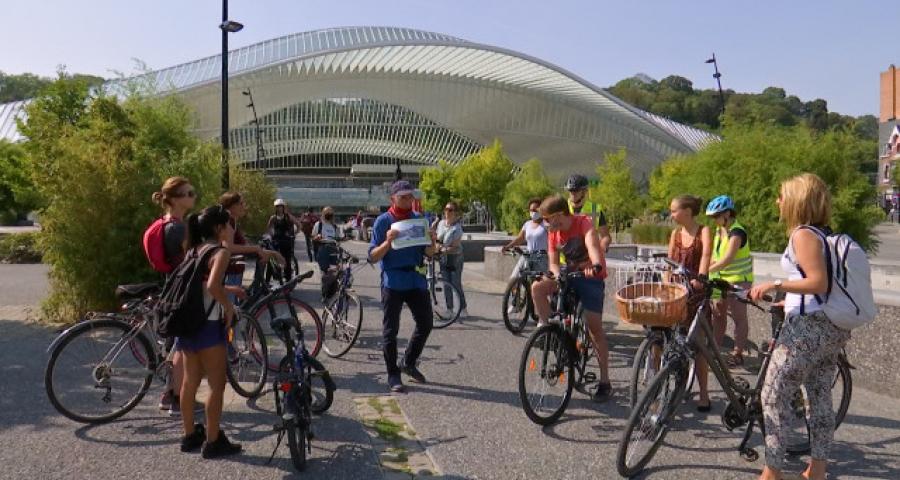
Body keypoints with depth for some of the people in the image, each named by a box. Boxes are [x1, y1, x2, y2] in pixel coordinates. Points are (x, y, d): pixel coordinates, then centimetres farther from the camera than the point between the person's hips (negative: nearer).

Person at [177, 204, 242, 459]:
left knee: (190, 381, 16)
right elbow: (213, 286, -30)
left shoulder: (195, 251, 11)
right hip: (208, 325, -8)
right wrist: (229, 307, -16)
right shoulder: (221, 252, -14)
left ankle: (190, 436, 27)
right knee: (217, 385, 3)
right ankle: (213, 442, 9)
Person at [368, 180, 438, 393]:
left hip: (416, 280, 4)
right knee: (390, 330, 2)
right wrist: (387, 242, -24)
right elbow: (373, 257, -7)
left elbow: (428, 253, 9)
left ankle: (408, 363, 28)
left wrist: (432, 242, -13)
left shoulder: (419, 219, 8)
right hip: (393, 281, -4)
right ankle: (393, 375, 14)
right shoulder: (383, 221, -3)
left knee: (425, 323, 8)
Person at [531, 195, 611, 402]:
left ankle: (605, 381, 3)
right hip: (569, 273, 5)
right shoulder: (553, 232, -1)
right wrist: (557, 275, -23)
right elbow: (553, 262, 0)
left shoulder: (583, 222, -19)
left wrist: (596, 265, -58)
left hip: (591, 276, -5)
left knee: (595, 327, -8)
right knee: (538, 287, -21)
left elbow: (592, 244, -38)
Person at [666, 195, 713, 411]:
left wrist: (700, 277, -39)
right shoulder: (675, 234, 8)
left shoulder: (704, 231, -7)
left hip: (697, 292, -4)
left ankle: (704, 395, 11)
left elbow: (706, 254, -23)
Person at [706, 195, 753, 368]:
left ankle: (738, 354, 7)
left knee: (739, 316, 0)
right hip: (722, 278, 8)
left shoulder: (737, 232, -19)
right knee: (718, 313, 9)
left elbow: (727, 259, -29)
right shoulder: (719, 230, 7)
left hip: (739, 279, -8)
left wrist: (705, 271, -34)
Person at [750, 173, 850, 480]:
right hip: (831, 326, 9)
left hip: (807, 327, -9)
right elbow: (827, 285, 17)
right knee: (820, 399, 14)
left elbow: (819, 283, -22)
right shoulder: (823, 234, 13)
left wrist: (776, 284, -22)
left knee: (774, 396, -1)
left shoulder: (803, 235, -14)